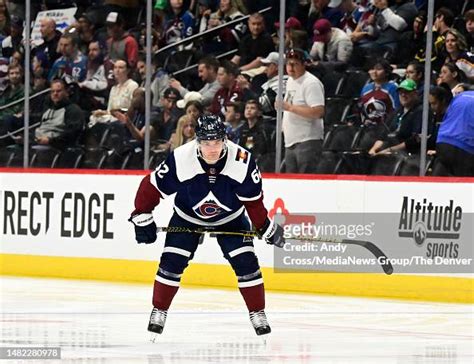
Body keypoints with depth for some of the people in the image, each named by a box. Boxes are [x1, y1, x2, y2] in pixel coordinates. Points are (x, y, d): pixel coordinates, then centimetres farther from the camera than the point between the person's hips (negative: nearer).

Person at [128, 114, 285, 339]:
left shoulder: (242, 160, -30)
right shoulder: (180, 159, -33)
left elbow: (253, 199, -15)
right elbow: (152, 186, -19)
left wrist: (266, 228, -9)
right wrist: (142, 218, -17)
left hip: (229, 218, 0)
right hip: (187, 217, 0)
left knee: (245, 262, -10)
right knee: (171, 262, -10)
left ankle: (258, 314, 4)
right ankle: (159, 312, 7)